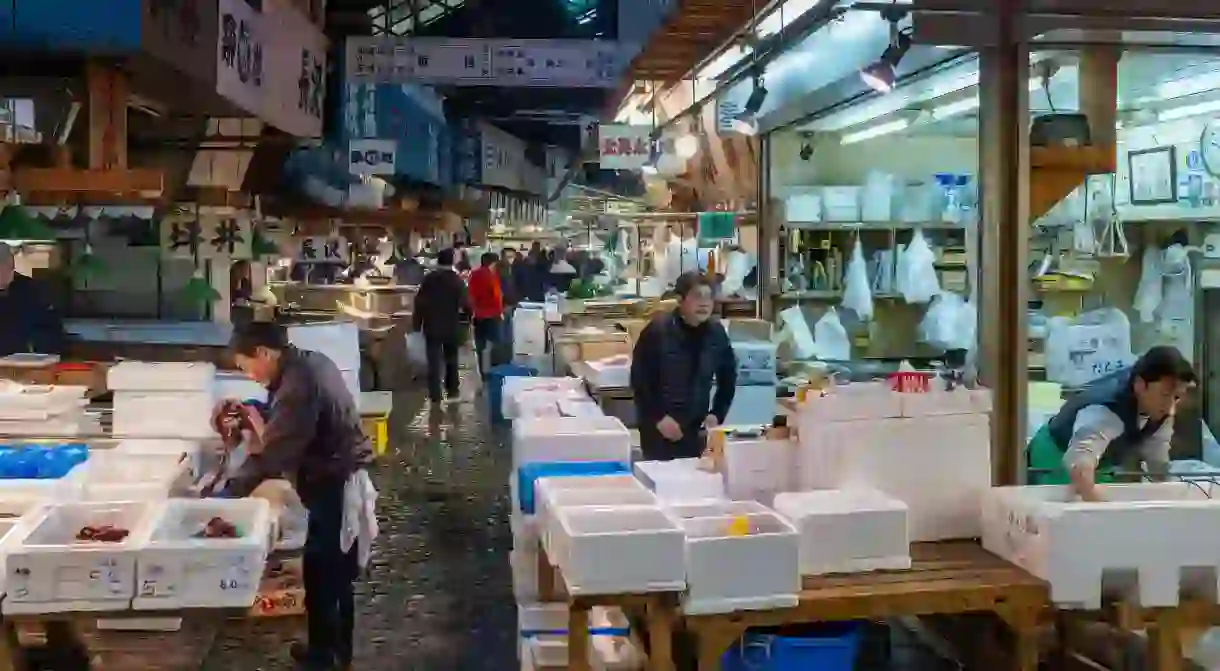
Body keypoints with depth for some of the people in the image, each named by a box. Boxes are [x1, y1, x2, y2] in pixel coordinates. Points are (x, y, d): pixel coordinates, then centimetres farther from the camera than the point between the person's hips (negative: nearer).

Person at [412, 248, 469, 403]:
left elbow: (419, 302, -4)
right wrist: (468, 310, 11)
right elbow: (465, 304, -12)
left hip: (432, 326, 0)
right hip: (452, 326, 0)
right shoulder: (457, 280, -9)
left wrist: (417, 323, 3)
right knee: (451, 358, 17)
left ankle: (435, 395, -3)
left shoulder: (428, 278, -4)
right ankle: (452, 389, 24)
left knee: (434, 361, 0)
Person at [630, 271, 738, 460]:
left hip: (697, 428, 4)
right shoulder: (657, 331, -12)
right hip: (658, 429, -4)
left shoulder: (717, 333, 1)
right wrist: (658, 418, -15)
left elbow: (728, 378, 13)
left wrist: (717, 415, 4)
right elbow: (639, 379, -10)